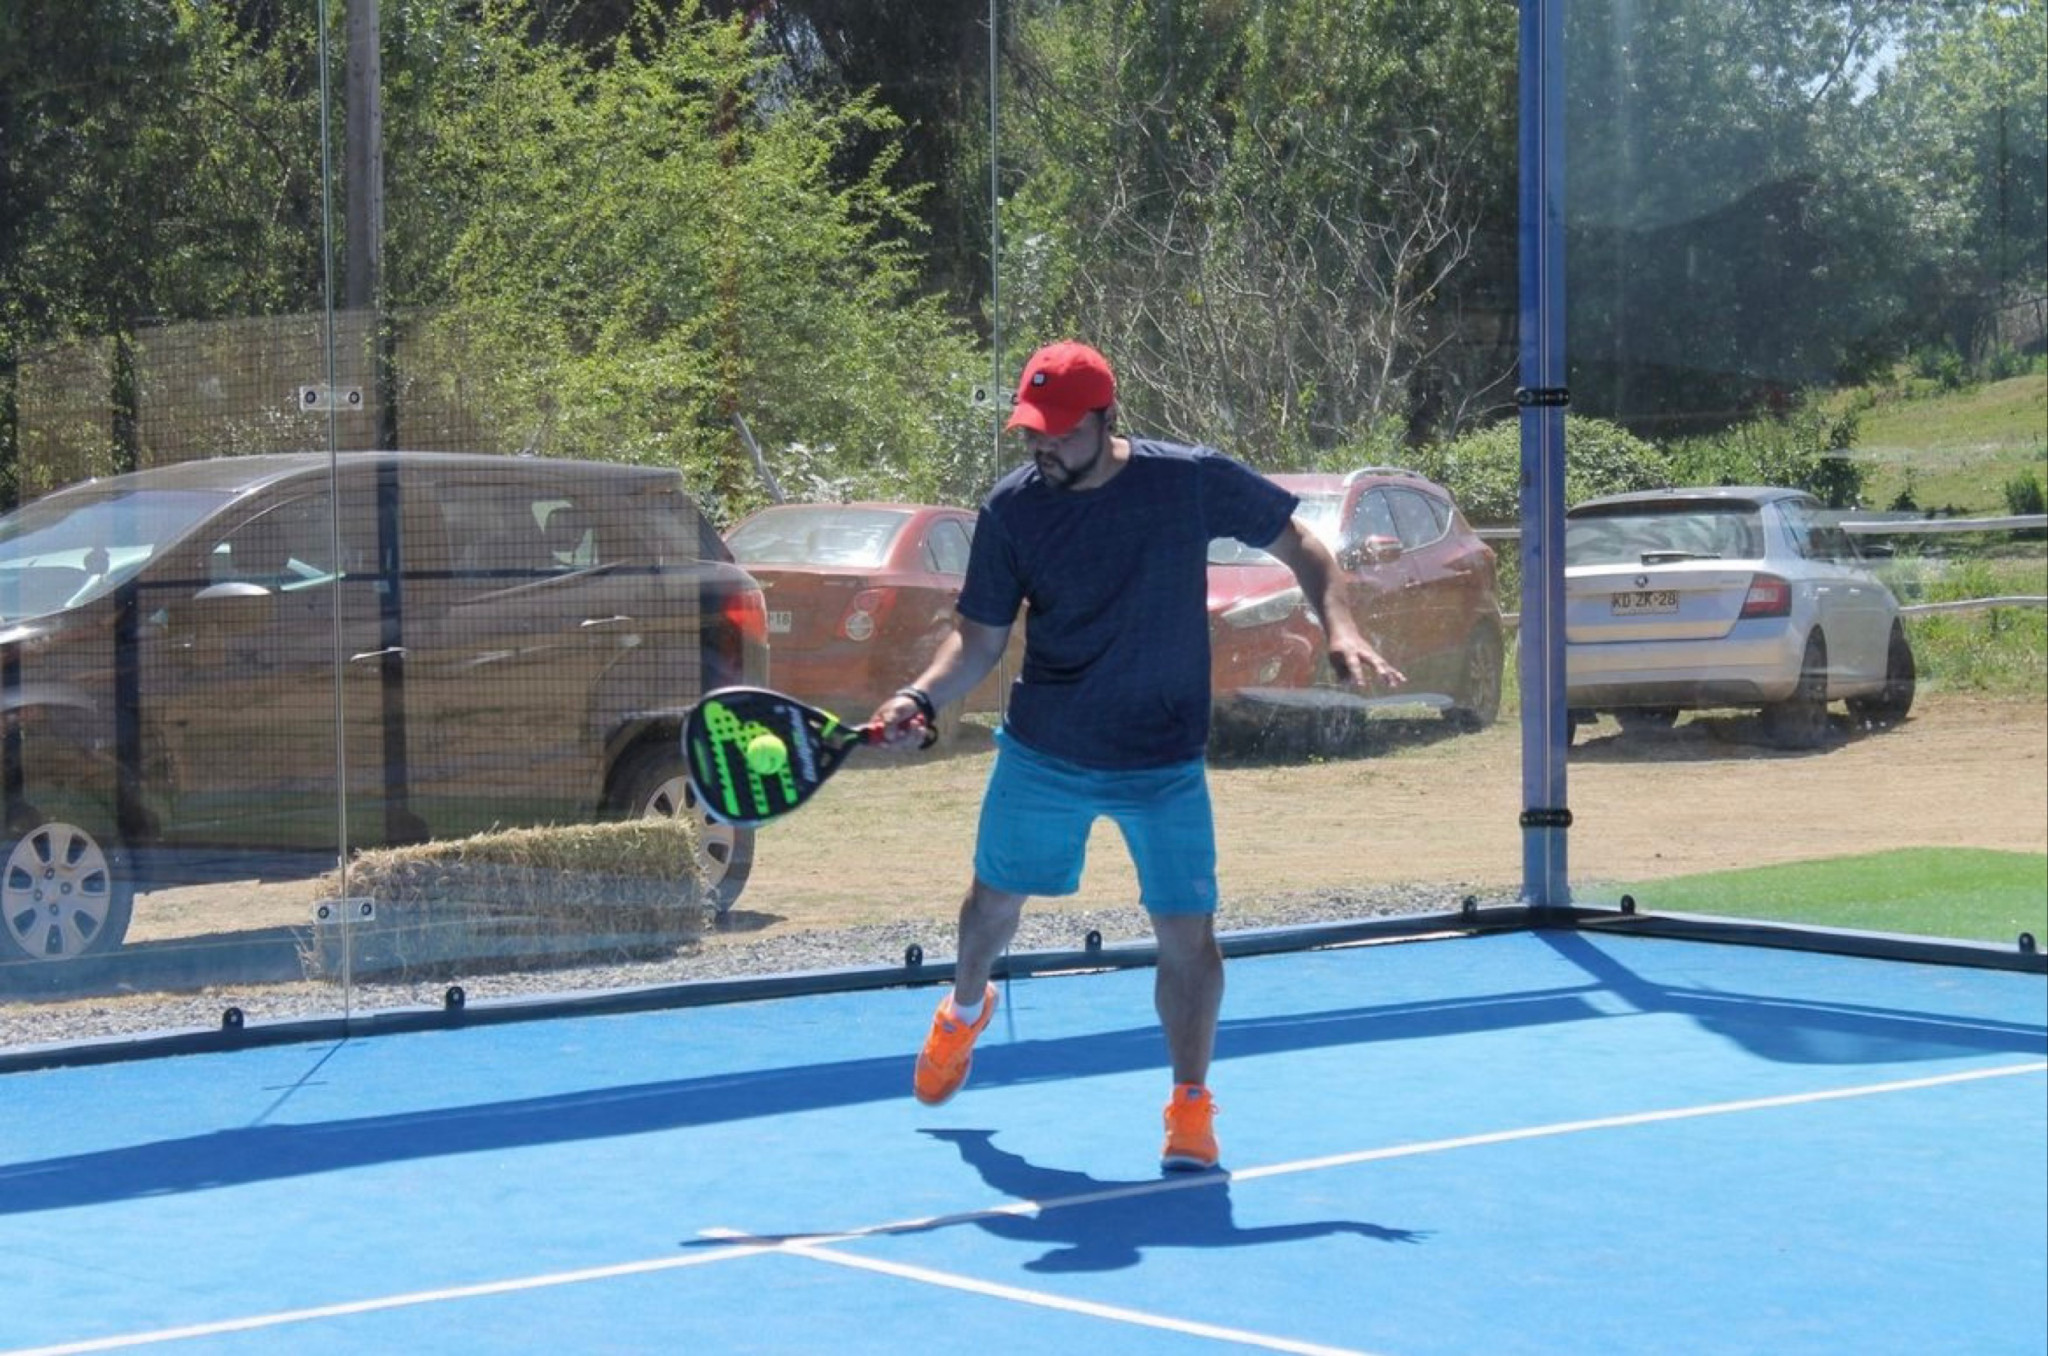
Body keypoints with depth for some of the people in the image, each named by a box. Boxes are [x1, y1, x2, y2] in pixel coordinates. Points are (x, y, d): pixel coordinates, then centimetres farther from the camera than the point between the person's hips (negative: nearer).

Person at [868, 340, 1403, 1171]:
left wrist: (1339, 628, -16)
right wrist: (923, 698, -21)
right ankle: (964, 1010, 51)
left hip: (1164, 765, -2)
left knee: (1187, 931, -6)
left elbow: (1297, 544, 0)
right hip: (1041, 753, 2)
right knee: (995, 899, 19)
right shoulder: (1011, 508, -9)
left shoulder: (1194, 480, -14)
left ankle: (1190, 1105, 12)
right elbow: (981, 637, -3)